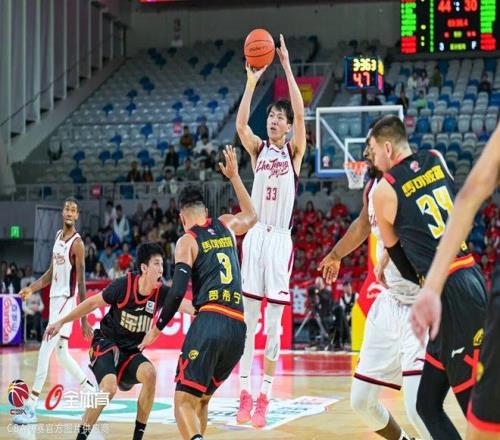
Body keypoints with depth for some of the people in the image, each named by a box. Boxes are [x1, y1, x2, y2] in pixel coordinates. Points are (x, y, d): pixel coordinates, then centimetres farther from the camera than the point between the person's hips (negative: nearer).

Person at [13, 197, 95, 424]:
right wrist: (31, 288, 4)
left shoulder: (77, 243, -13)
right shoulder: (58, 235, 12)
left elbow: (81, 283, -16)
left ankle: (31, 406, -16)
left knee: (45, 350, -15)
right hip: (54, 298, 9)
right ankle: (91, 392, 30)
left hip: (67, 300, -9)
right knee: (61, 352, 15)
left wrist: (84, 320, -17)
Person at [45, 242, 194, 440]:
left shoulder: (161, 292, -9)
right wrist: (61, 322, -3)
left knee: (149, 374, -25)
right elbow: (93, 303, -6)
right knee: (109, 386, -28)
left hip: (131, 351, 4)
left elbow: (187, 306, -23)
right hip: (106, 343, -4)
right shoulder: (124, 284, -17)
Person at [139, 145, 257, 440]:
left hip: (210, 322, -6)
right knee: (202, 398, 21)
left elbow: (177, 292, -6)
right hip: (238, 330, 6)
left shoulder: (187, 241, 4)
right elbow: (252, 216, 44)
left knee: (184, 402, -10)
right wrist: (234, 176, 46)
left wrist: (156, 329, 4)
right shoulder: (226, 226, 19)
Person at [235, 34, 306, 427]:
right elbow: (240, 123, -9)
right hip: (255, 236, 2)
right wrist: (253, 81, -16)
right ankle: (245, 394, 6)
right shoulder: (258, 149, 10)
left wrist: (287, 68, -12)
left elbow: (300, 114, -11)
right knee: (248, 320, 1)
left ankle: (264, 398, 4)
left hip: (281, 239, -2)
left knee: (274, 325, -1)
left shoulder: (294, 151, 4)